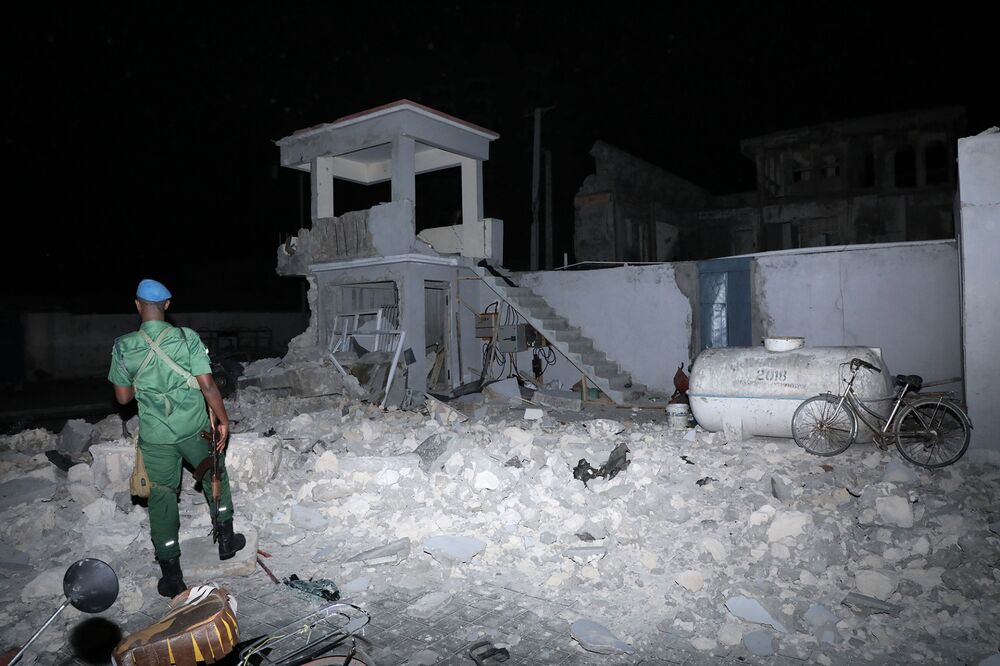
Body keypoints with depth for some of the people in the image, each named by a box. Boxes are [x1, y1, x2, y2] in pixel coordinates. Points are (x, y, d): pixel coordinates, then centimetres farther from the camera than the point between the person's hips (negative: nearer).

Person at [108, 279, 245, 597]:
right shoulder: (187, 337, -11)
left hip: (156, 435, 1)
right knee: (214, 476, 24)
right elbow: (207, 385, -13)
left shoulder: (123, 347, -6)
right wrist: (223, 419, -2)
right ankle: (226, 539, 34)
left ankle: (172, 577, 18)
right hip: (195, 427, -1)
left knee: (162, 497, 12)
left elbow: (123, 396, 3)